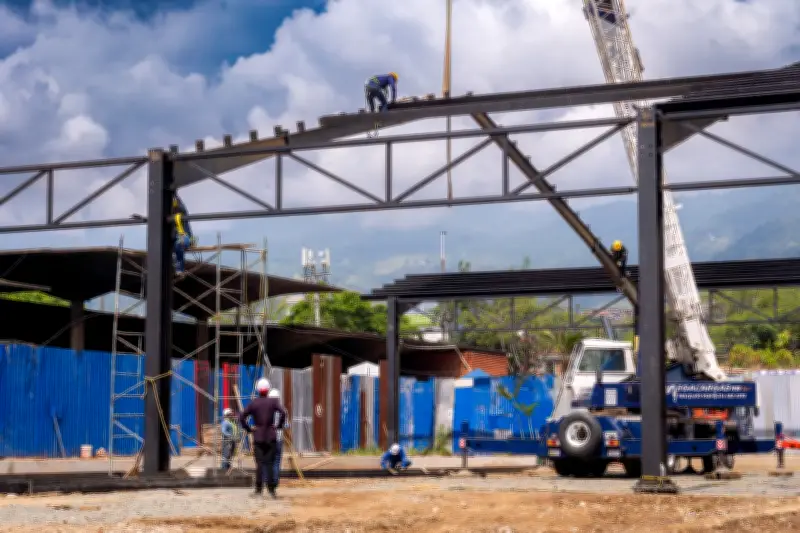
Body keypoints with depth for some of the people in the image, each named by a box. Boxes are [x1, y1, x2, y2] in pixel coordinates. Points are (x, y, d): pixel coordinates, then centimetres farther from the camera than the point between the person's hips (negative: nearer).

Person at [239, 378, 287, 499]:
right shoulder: (273, 402, -1)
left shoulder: (253, 403, 1)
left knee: (260, 463, 3)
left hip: (258, 437, 0)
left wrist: (248, 428, 3)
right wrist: (279, 425, -5)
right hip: (271, 436, 0)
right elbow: (283, 412, -17)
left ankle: (259, 489, 0)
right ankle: (271, 489, 0)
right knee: (270, 463, 3)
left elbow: (242, 417, -6)